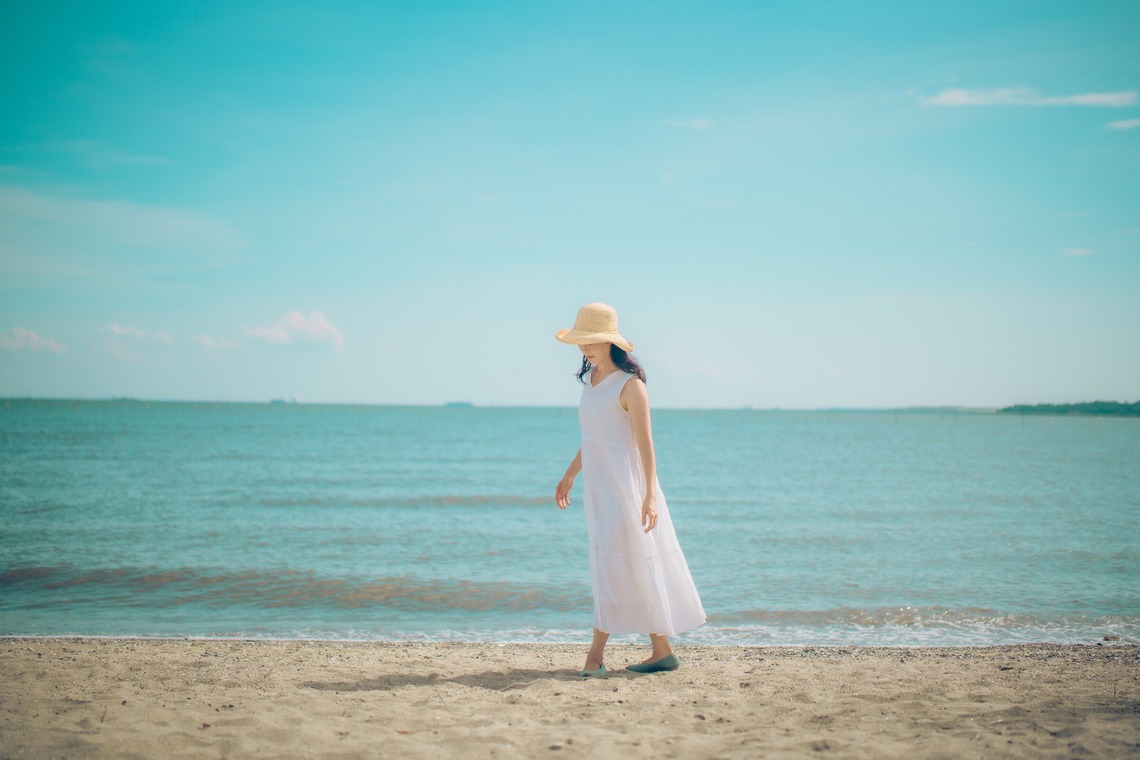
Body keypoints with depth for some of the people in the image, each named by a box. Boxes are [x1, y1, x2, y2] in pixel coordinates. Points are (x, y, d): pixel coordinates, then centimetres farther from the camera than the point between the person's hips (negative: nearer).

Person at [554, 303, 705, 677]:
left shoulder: (630, 384, -13)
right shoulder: (590, 377, 10)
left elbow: (645, 443, -17)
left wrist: (650, 496, -22)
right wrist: (570, 475, 26)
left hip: (624, 485, -8)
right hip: (597, 485, 8)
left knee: (616, 566, -6)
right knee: (625, 568, 10)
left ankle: (595, 656, -5)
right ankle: (662, 651, 16)